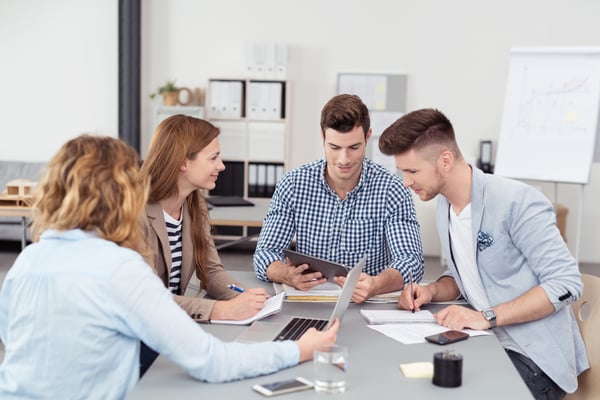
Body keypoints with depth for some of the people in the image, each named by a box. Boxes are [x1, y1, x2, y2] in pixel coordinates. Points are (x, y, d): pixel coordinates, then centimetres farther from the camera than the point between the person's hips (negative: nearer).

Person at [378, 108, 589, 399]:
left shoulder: (516, 201, -18)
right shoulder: (444, 209, 7)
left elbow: (566, 284, -20)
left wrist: (486, 317, -26)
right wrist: (431, 291, -2)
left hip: (536, 357, -6)